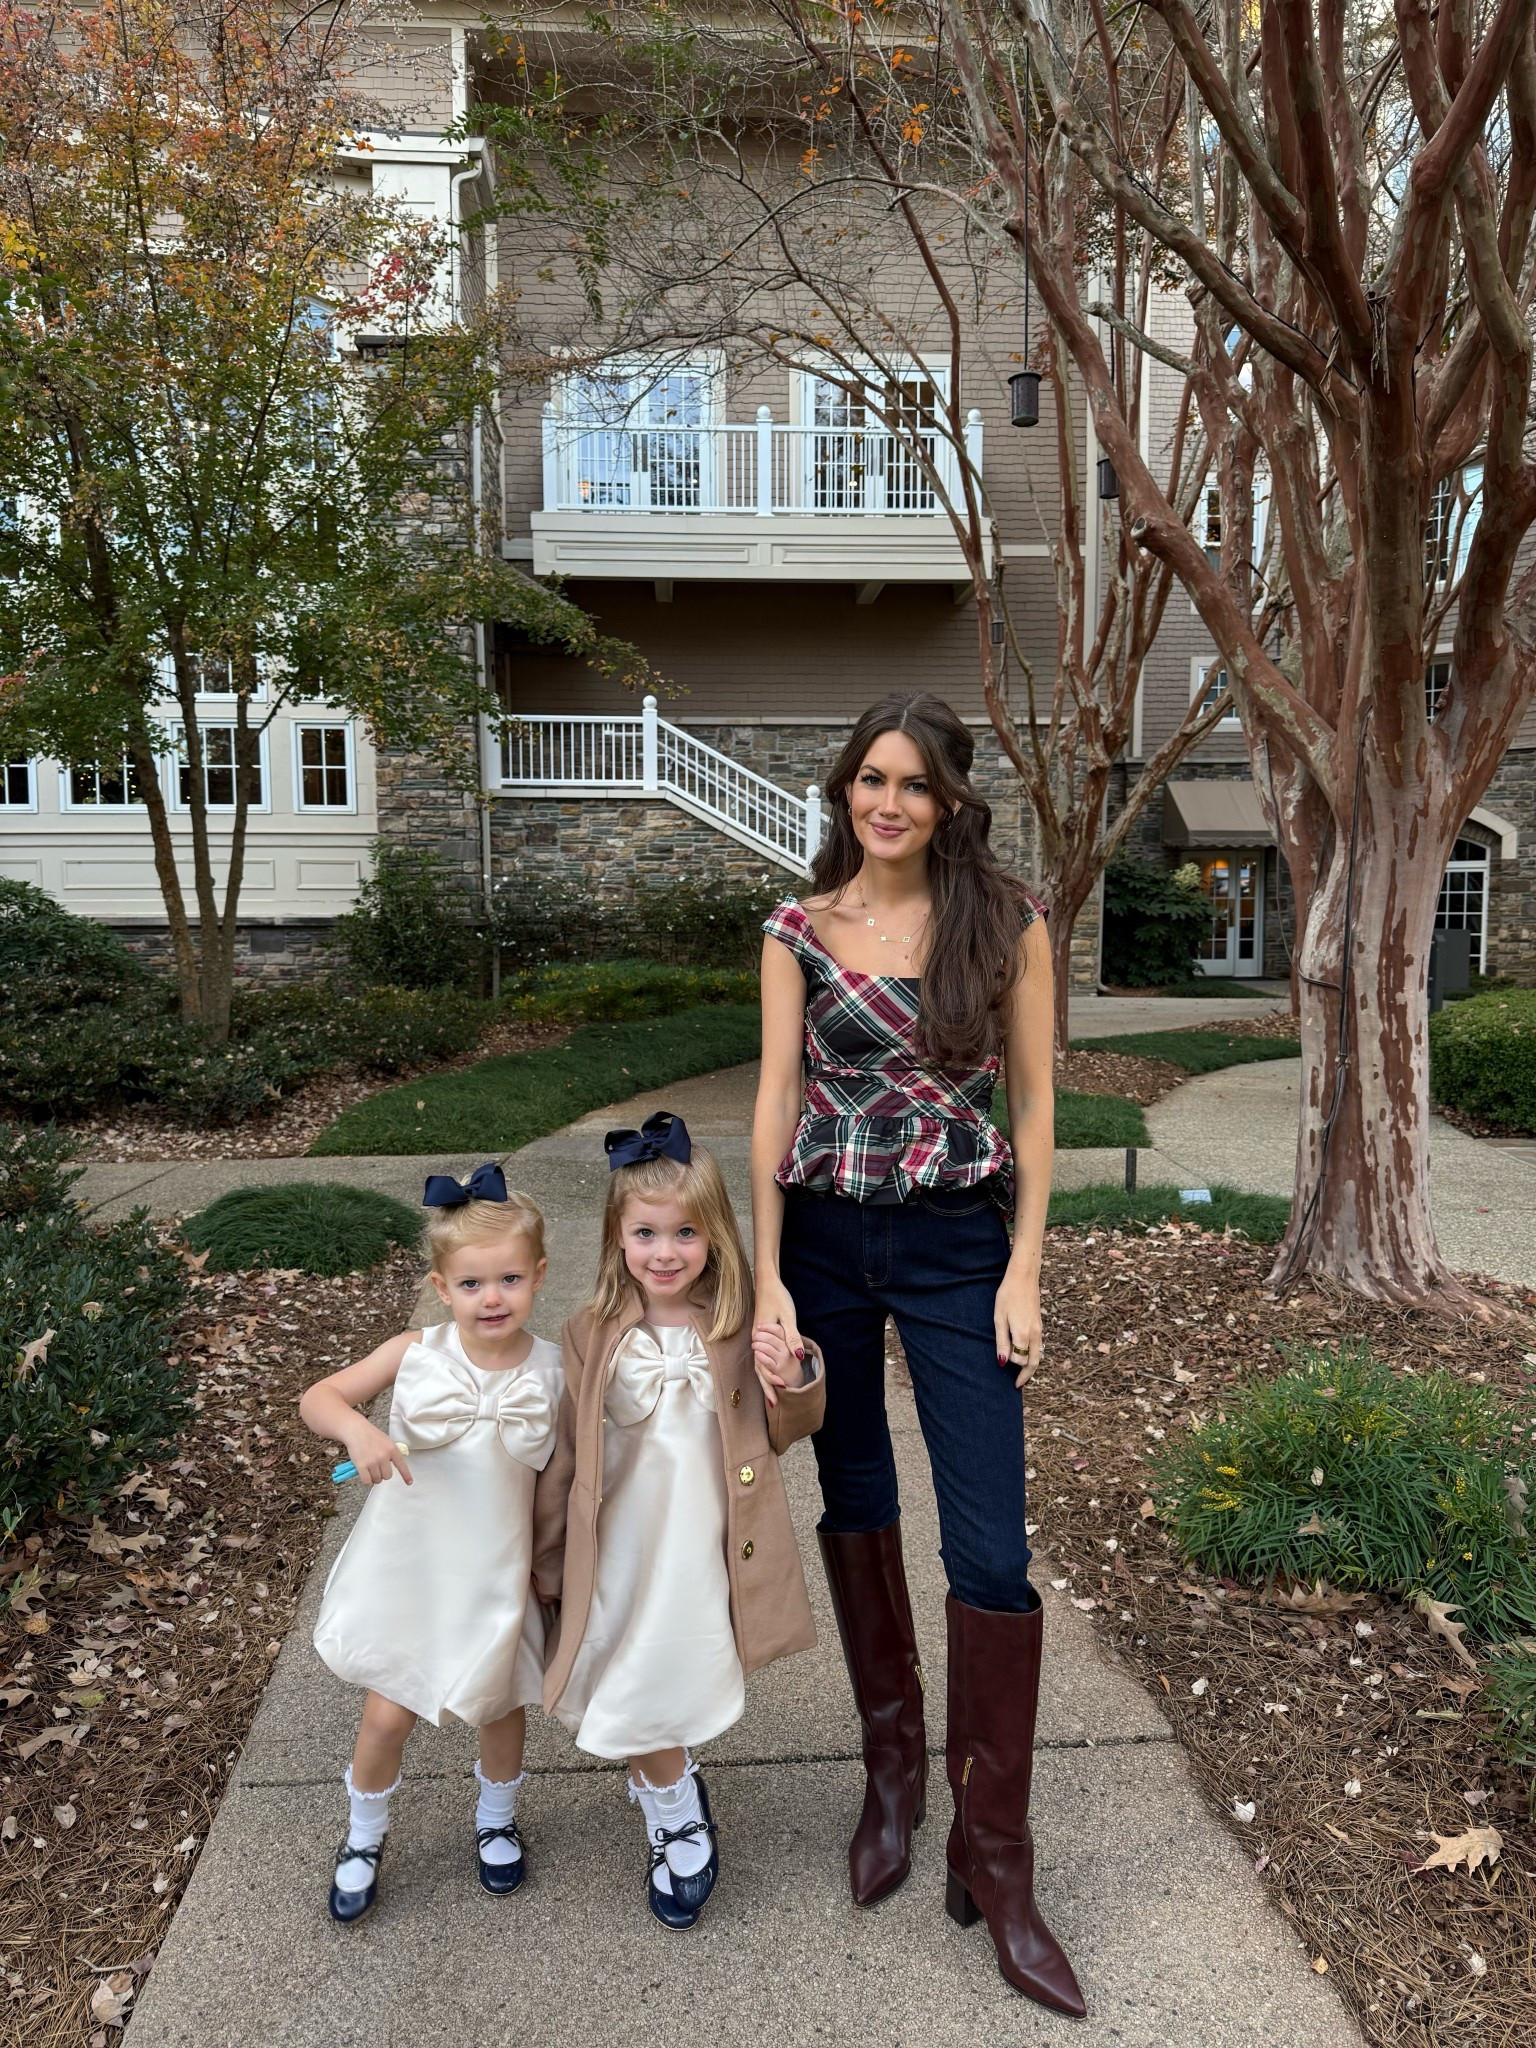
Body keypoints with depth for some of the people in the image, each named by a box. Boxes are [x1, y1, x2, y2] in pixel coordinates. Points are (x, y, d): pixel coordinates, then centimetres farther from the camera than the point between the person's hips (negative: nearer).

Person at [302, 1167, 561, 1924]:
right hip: (408, 1571, 0)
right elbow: (318, 1397, -10)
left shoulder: (551, 1374, -14)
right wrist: (357, 1429, -30)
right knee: (387, 1717, 9)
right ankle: (363, 1837, 42)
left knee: (499, 1708, 19)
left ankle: (496, 1820, 51)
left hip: (496, 1578, 1)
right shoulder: (416, 1354, -16)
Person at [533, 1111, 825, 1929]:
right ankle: (681, 1824, 38)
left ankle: (662, 1783, 51)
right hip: (623, 1555, 0)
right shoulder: (591, 1337, -9)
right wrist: (548, 1562, 6)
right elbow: (565, 1457, 0)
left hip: (712, 1553, 1)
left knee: (682, 1680, 17)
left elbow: (784, 1434, 3)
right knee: (638, 1698, 9)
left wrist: (797, 1382, -19)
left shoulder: (744, 1330, -8)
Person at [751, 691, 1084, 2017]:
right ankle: (894, 1771, 37)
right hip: (823, 1237, 2)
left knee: (991, 1553, -3)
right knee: (856, 1507, 15)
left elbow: (1034, 1101, 0)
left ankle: (994, 1860, 16)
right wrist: (767, 1279, -6)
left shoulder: (1007, 923, -2)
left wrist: (1024, 1271, -5)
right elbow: (777, 1099, -1)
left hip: (957, 1245, -1)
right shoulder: (801, 931, 0)